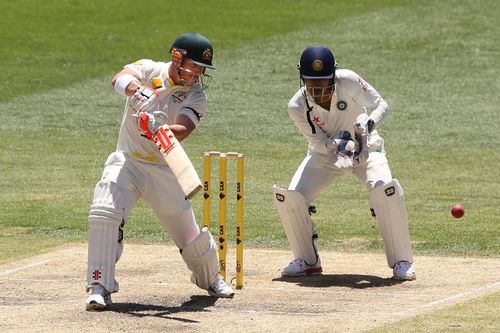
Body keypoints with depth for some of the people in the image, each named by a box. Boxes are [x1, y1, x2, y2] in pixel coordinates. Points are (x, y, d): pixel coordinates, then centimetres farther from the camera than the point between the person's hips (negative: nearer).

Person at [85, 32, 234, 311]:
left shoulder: (196, 96, -4)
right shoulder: (149, 70, -5)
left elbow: (182, 131, -22)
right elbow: (120, 78, -26)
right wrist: (134, 89, -49)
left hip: (164, 171, 2)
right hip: (127, 162, -1)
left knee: (190, 235, 7)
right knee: (104, 214, -26)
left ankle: (210, 278, 39)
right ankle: (99, 287, -21)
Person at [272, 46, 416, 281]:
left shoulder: (348, 81, -26)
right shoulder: (297, 106, -21)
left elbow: (381, 105, -18)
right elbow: (318, 142, -17)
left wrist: (368, 124, -39)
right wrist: (338, 145, -40)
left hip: (365, 149, -2)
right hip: (325, 155, 2)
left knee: (386, 189, -29)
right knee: (289, 197, -16)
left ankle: (401, 262, -14)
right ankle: (307, 261, 9)